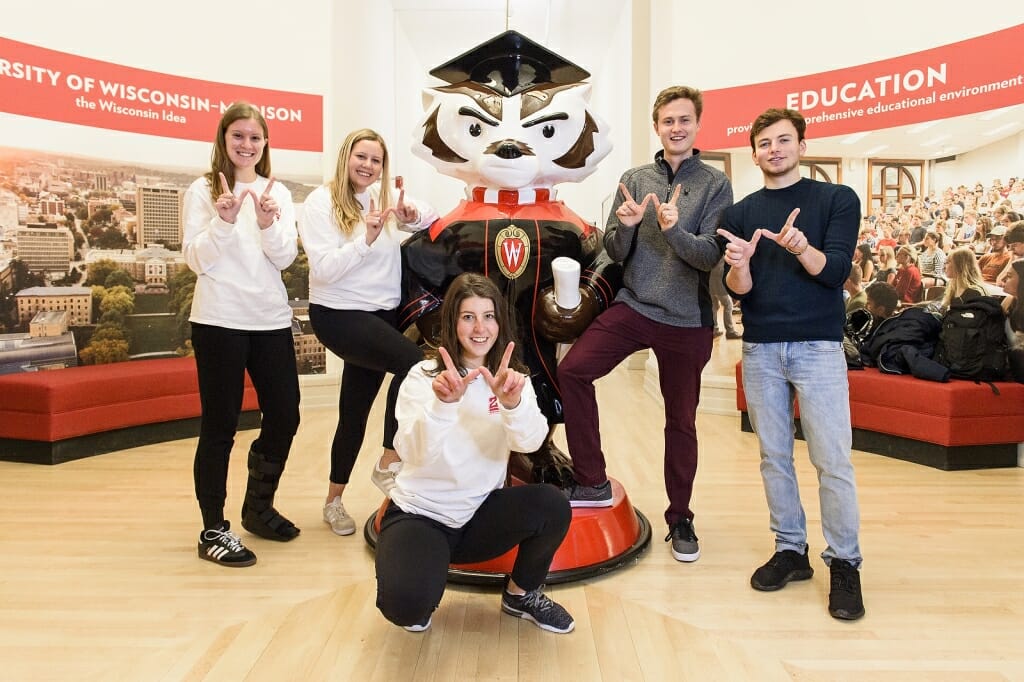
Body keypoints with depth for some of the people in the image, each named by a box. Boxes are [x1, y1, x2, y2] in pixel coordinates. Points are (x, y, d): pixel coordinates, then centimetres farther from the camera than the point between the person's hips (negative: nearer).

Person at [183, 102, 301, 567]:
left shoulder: (278, 193, 10)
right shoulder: (202, 190, 0)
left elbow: (285, 258, 1)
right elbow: (197, 260, -6)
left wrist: (268, 224, -17)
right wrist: (224, 220, -20)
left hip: (271, 320, 4)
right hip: (219, 321, -4)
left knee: (284, 416, 8)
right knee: (220, 425, 1)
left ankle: (258, 507, 29)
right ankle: (213, 530, 13)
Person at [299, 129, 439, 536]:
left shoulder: (385, 197, 9)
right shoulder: (321, 202, -7)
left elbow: (431, 216, 14)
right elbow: (324, 268, -15)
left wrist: (413, 216, -7)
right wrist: (367, 239, -25)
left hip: (382, 314, 6)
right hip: (338, 315, -6)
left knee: (355, 413, 12)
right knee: (413, 363, -28)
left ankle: (334, 499, 30)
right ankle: (389, 463, -11)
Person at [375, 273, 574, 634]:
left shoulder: (514, 378, -2)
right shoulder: (423, 376, -10)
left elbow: (530, 441, -20)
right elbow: (413, 453, -24)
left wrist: (512, 402, -41)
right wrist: (442, 404, -42)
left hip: (479, 515, 3)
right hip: (418, 514, -3)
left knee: (552, 505, -25)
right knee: (407, 604, -31)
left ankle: (521, 594, 5)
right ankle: (417, 598, 10)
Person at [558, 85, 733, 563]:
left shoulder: (715, 185, -1)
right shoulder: (634, 179, 7)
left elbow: (712, 255, -10)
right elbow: (615, 253, 5)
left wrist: (674, 229, -28)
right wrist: (625, 225, -17)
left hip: (687, 319, -2)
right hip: (633, 305, 2)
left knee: (681, 422, 8)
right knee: (572, 370, -19)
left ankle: (680, 518, 27)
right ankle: (592, 482, -4)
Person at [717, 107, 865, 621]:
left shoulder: (837, 199, 4)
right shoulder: (739, 213, 9)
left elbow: (836, 271, -8)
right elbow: (738, 291, 1)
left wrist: (803, 248, -27)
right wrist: (738, 266, -21)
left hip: (818, 346, -3)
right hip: (760, 349, 3)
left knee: (832, 460, -4)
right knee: (774, 456, 9)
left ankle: (844, 563, 9)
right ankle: (790, 550, 21)